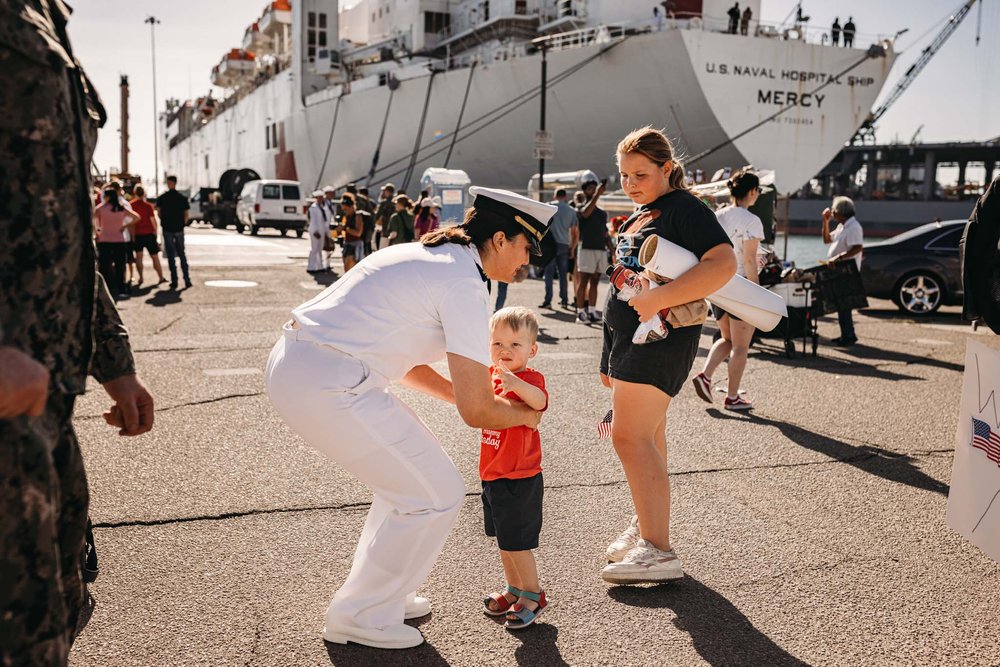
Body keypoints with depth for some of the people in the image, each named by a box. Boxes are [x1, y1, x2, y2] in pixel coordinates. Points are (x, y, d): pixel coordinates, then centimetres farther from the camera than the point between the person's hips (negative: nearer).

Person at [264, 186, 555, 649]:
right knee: (436, 496, 2)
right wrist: (525, 415, 9)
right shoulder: (464, 284, -11)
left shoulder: (425, 255, 18)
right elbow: (476, 411, -12)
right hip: (329, 385, -10)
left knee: (408, 475, 23)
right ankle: (359, 616, 18)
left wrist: (470, 397, 25)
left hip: (290, 366, 10)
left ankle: (377, 592, 36)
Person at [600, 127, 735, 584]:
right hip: (626, 335, 9)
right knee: (647, 437, 15)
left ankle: (658, 551, -12)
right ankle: (644, 524, 26)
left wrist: (658, 298, -31)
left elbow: (723, 263, -26)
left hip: (660, 337, -9)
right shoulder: (639, 216, 18)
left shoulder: (684, 209, -11)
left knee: (630, 437, -14)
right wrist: (610, 359, 23)